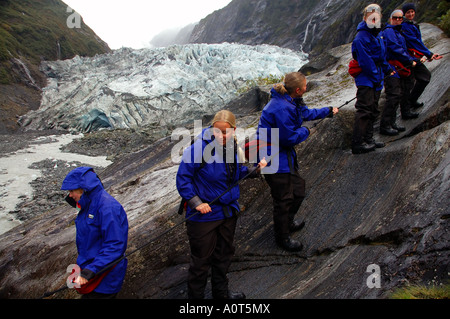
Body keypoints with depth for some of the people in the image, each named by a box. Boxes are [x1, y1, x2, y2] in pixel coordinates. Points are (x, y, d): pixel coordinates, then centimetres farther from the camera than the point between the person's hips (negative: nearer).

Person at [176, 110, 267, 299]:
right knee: (201, 260, 7)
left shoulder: (234, 148, -1)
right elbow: (182, 178, -17)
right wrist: (196, 202, -23)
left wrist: (256, 170, -4)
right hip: (204, 214, -7)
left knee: (224, 254, 24)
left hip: (228, 211, 7)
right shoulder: (200, 147, -22)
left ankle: (221, 292, 47)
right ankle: (195, 295, 30)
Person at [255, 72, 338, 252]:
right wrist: (305, 131, -5)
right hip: (273, 157, -11)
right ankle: (282, 237, 20)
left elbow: (306, 113, 26)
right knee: (284, 198, 0)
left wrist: (328, 111, 36)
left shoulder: (291, 101, 6)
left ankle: (288, 222, 44)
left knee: (298, 188, 21)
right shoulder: (282, 109, -28)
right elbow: (290, 138, -24)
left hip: (284, 154, 11)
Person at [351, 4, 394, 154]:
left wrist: (388, 69, 16)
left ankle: (368, 139, 22)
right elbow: (365, 61, -19)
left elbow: (382, 56, 25)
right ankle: (357, 144, -9)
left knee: (373, 110, 13)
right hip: (365, 79, -10)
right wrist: (376, 77, -17)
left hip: (376, 79, 10)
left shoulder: (377, 36, 17)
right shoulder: (361, 38, -14)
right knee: (364, 110, -12)